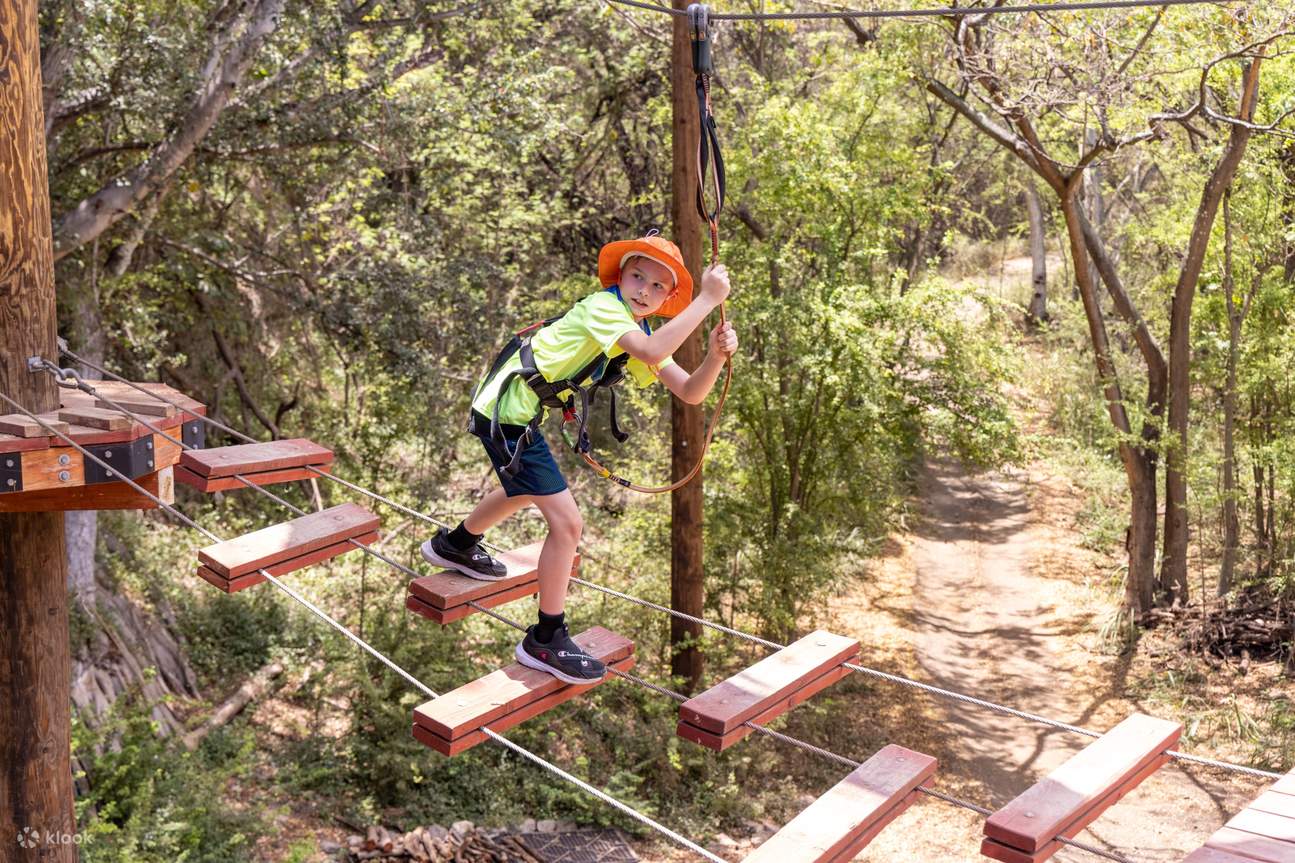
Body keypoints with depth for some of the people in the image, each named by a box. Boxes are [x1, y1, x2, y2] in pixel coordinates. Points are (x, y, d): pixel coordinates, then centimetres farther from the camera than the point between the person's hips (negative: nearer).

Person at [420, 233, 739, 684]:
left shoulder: (641, 333, 7)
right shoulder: (602, 306, -19)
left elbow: (690, 392, -3)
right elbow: (652, 353, -38)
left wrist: (716, 355, -22)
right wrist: (707, 299, -35)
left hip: (517, 412, 10)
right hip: (507, 412, -10)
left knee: (526, 490, 35)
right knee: (566, 522, -11)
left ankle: (454, 545, 61)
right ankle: (546, 641, 3)